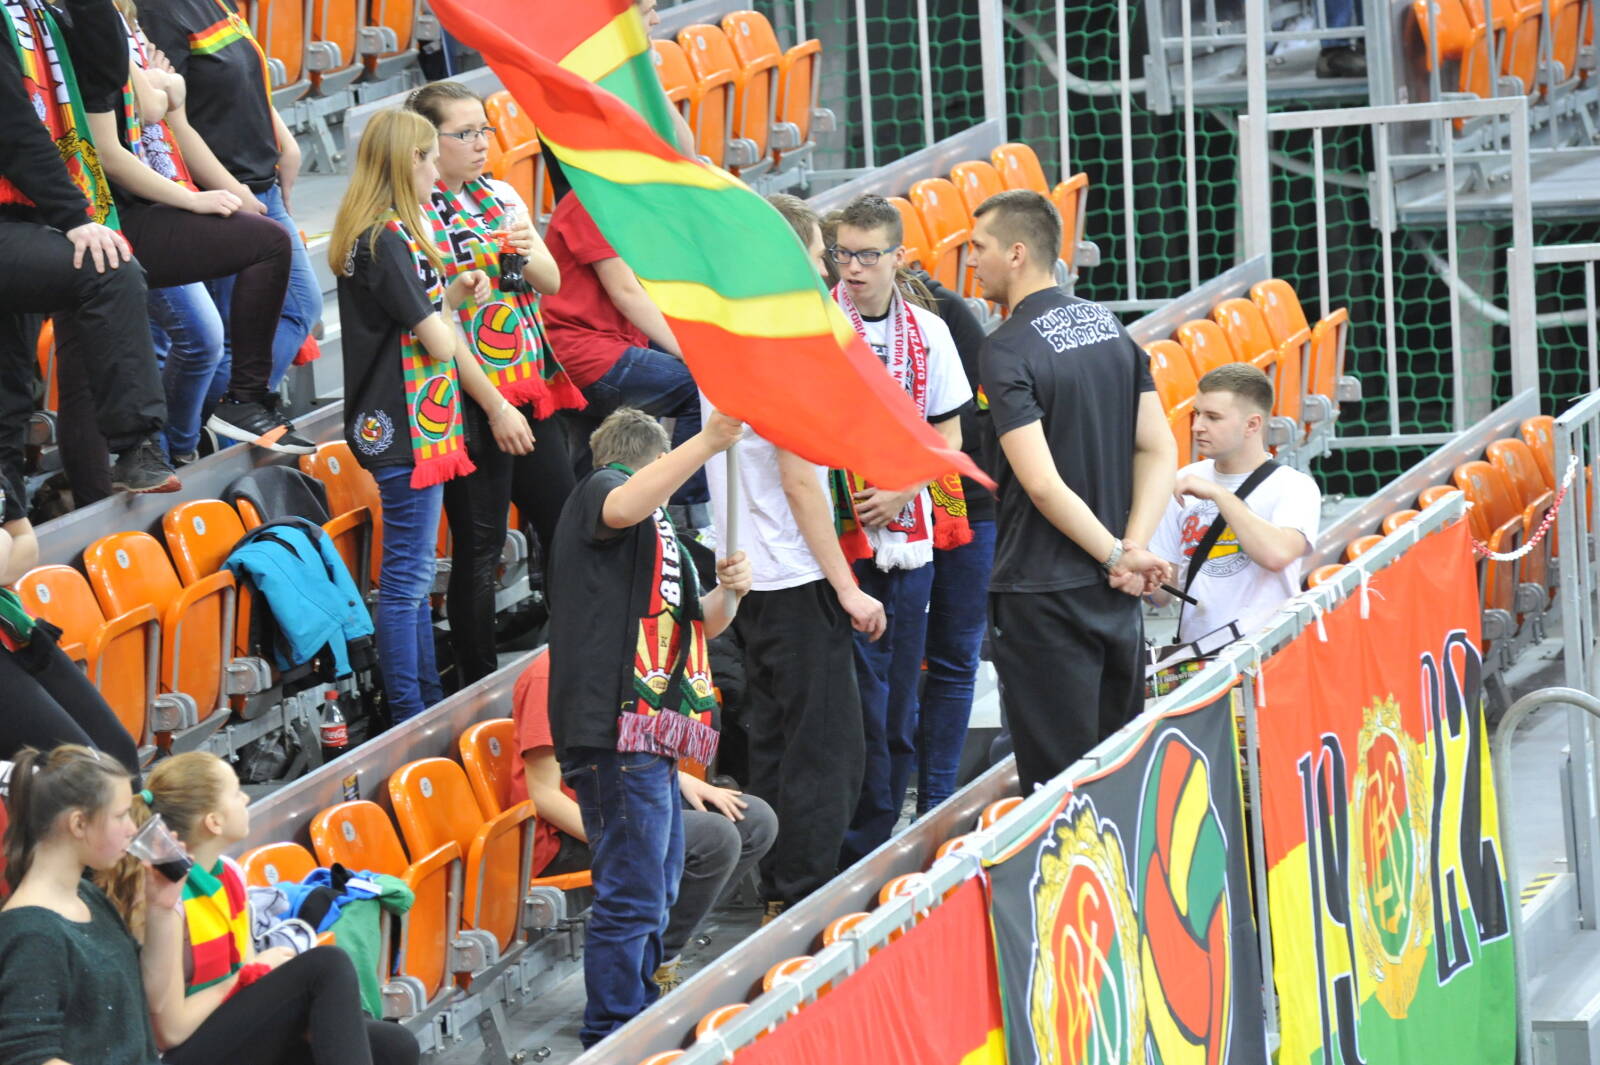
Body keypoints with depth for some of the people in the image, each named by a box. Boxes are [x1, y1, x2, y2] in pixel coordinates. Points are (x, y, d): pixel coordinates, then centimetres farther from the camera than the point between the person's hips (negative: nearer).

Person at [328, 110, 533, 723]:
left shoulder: (375, 234, 13)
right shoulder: (387, 240, -17)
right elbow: (437, 342, -16)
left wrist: (450, 297, 6)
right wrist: (497, 407, -8)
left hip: (408, 426, 11)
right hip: (409, 427, -11)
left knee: (413, 575, 16)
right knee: (406, 578, -6)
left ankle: (428, 702, 23)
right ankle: (408, 718, -4)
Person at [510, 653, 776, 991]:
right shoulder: (550, 674, -18)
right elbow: (543, 795, -19)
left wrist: (683, 780, 6)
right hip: (565, 834, -10)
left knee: (757, 822, 2)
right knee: (716, 838, -24)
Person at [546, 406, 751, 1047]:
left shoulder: (659, 532, 28)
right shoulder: (600, 489, -2)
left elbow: (696, 624, 28)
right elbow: (622, 507, -27)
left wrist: (728, 591, 6)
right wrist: (708, 442, -35)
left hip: (650, 734, 11)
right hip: (615, 726, -11)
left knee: (657, 889, 19)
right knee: (632, 892, -13)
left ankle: (638, 1014, 30)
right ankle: (610, 1040, -12)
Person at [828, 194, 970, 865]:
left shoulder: (927, 333, 7)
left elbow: (948, 434, 11)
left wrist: (901, 491, -6)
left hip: (908, 534, 4)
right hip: (839, 533, -4)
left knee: (899, 701, 8)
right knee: (862, 696, -8)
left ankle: (882, 842, 16)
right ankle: (864, 853, -2)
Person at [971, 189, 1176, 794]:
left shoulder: (1007, 351, -15)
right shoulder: (1109, 327, 8)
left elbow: (1042, 484, -22)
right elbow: (1160, 451, 7)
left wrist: (1118, 554, -12)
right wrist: (1132, 548, -3)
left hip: (1042, 594, -7)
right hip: (1114, 596, 7)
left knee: (1057, 775, -2)